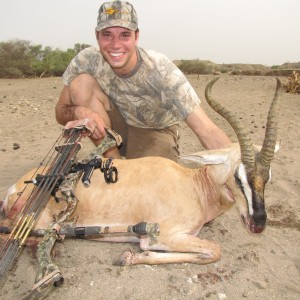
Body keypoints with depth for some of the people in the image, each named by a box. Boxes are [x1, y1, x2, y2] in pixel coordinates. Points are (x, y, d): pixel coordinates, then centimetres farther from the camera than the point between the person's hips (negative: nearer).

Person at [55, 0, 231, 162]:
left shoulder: (162, 71, -31)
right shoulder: (87, 61, -21)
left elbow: (208, 131, -35)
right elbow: (61, 111, -10)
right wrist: (78, 111, -34)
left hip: (154, 132, -2)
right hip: (114, 128, 3)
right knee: (81, 82, -23)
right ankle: (113, 161, -8)